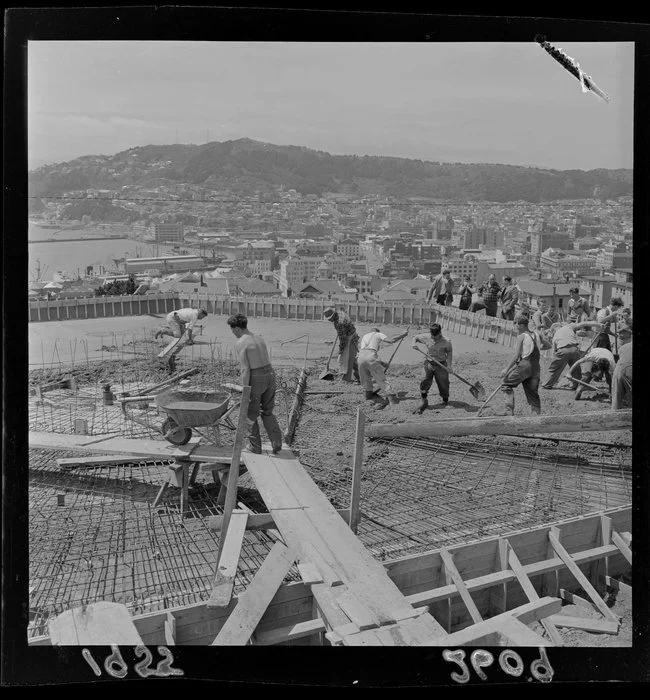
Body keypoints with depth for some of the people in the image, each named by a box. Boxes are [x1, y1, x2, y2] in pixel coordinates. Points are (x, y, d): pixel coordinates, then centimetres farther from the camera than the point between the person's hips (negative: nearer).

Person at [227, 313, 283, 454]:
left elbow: (245, 369, -16)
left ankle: (255, 447, 20)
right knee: (267, 412, 20)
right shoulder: (260, 339, 12)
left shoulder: (240, 343, -11)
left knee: (250, 415, 12)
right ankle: (276, 442, 7)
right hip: (270, 375, 7)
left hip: (255, 379, -7)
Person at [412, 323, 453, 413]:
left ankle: (445, 401, 32)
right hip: (429, 363, 2)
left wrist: (449, 365, -6)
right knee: (425, 381, -9)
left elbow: (449, 352, 1)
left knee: (443, 384, 7)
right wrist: (414, 343, -14)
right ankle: (424, 402, 1)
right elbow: (416, 338, 9)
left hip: (441, 365, -2)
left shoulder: (445, 342, -13)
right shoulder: (426, 337, -7)